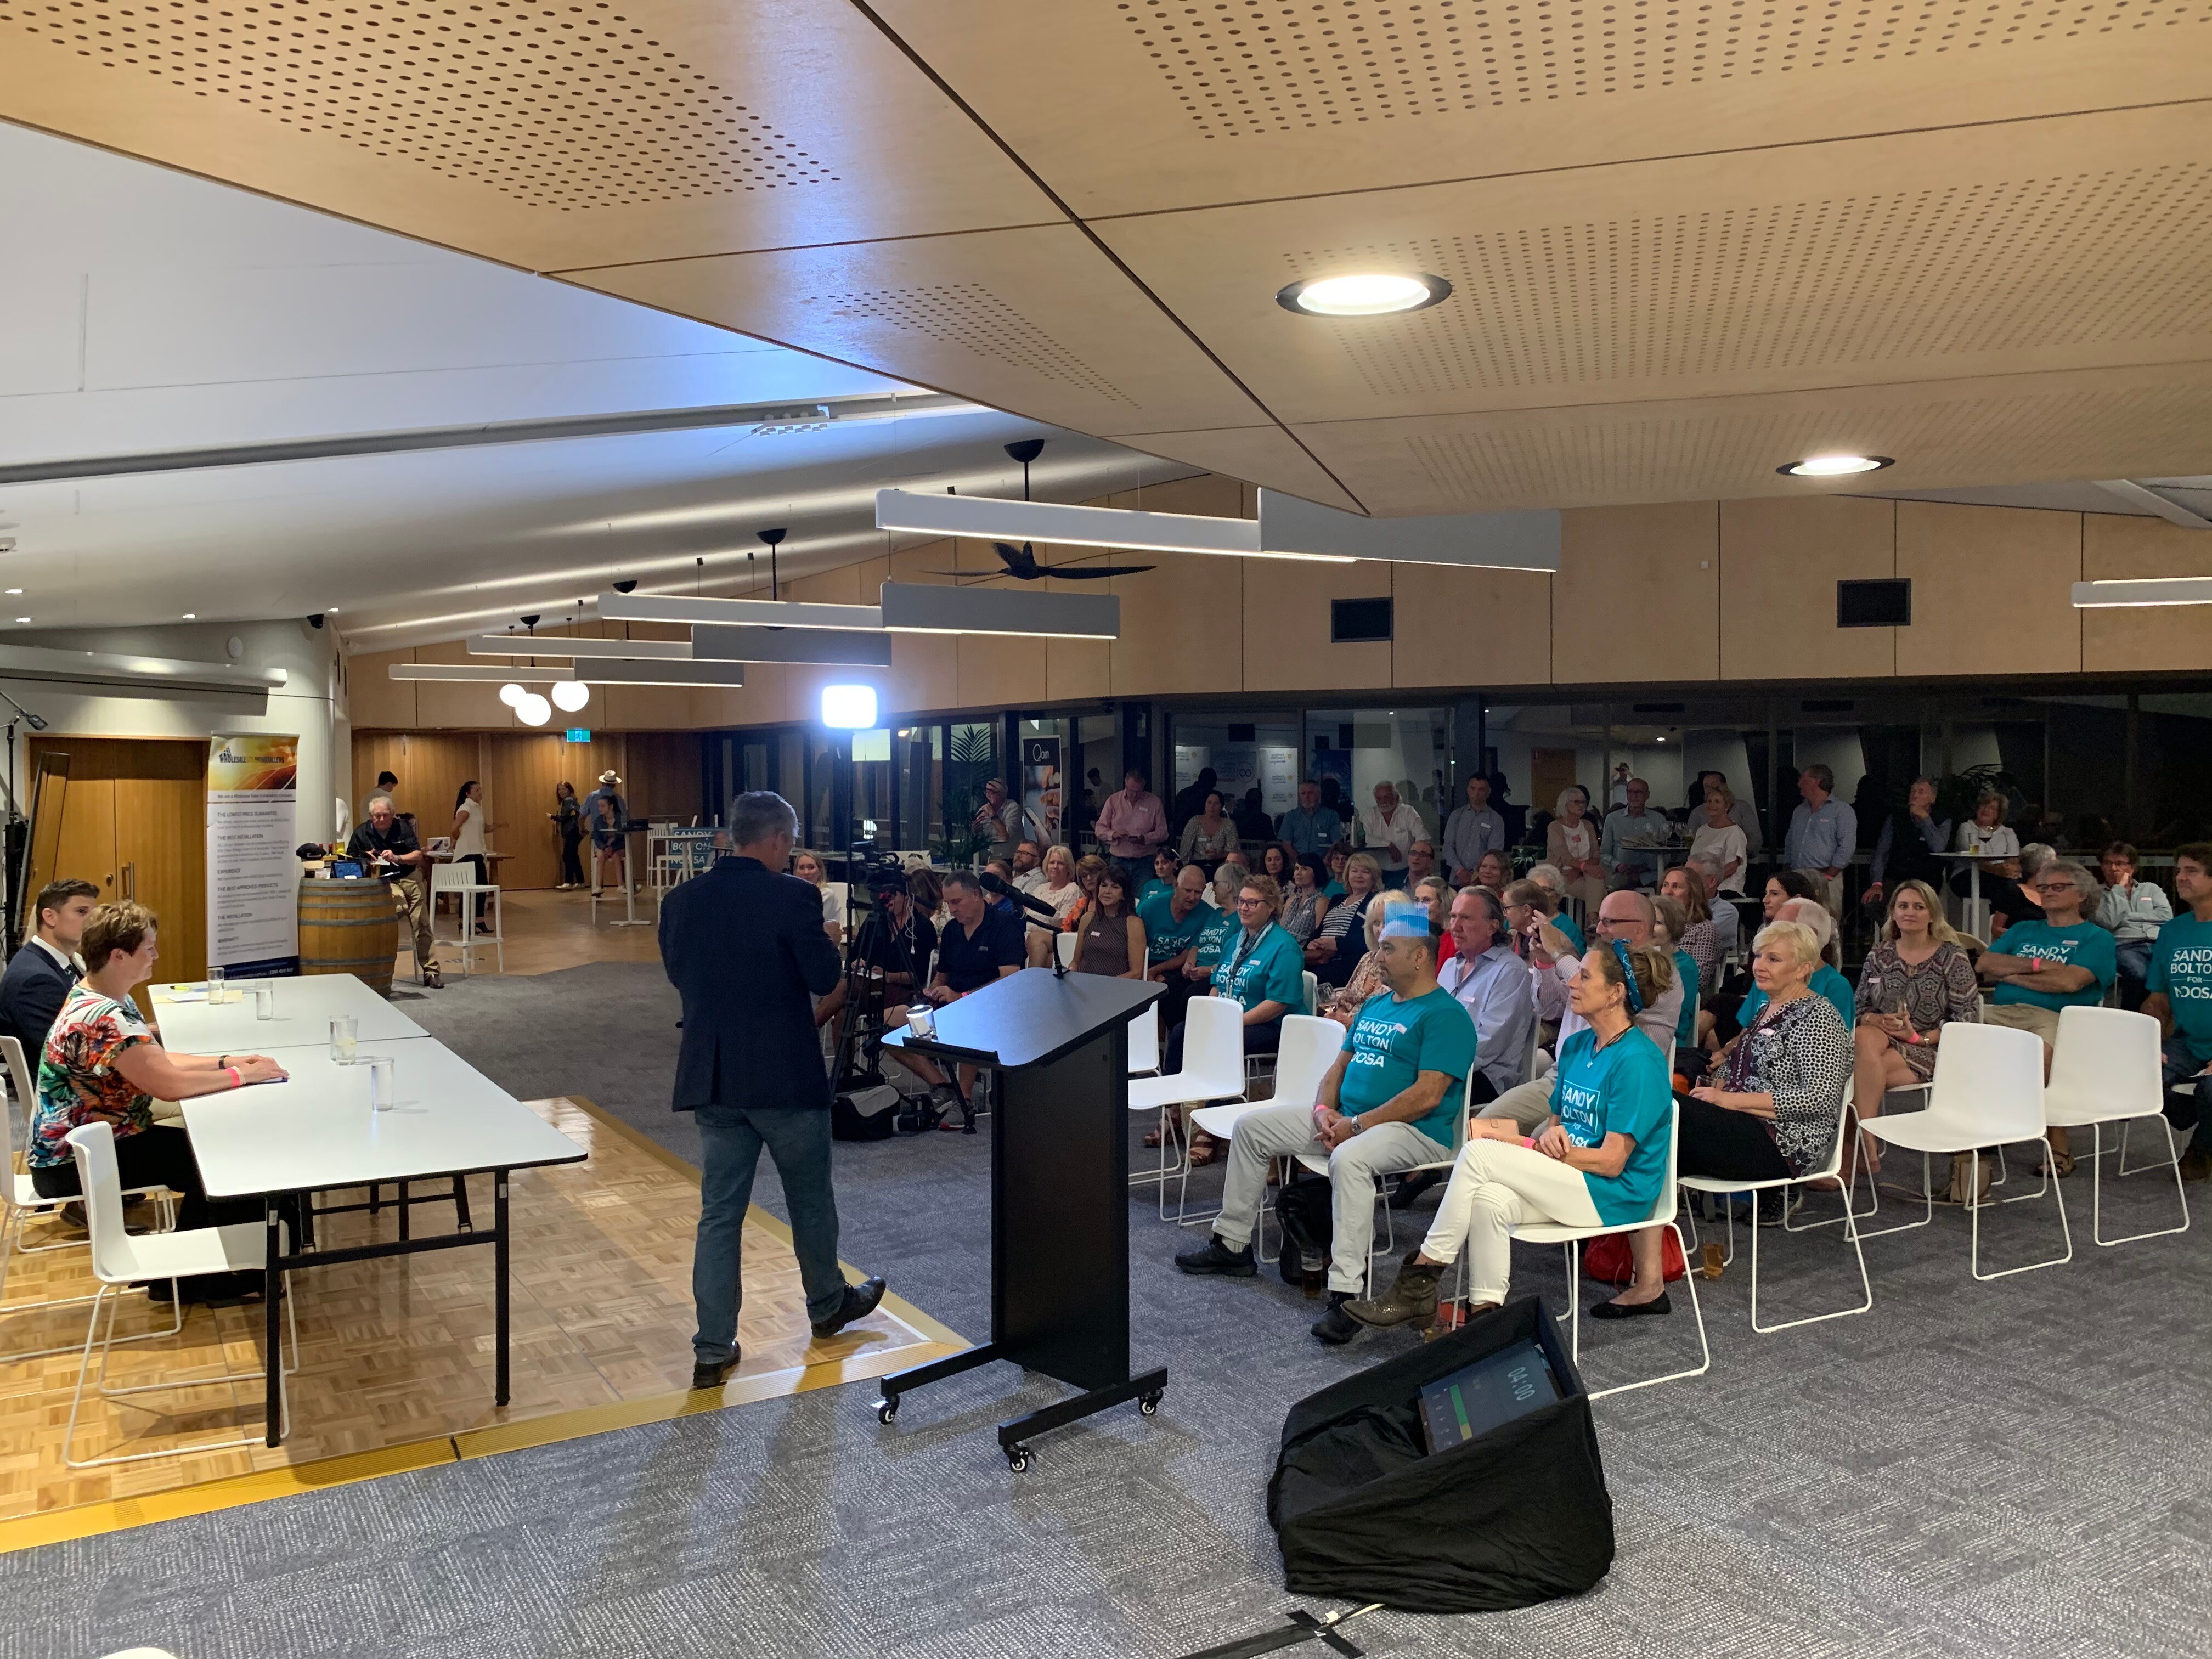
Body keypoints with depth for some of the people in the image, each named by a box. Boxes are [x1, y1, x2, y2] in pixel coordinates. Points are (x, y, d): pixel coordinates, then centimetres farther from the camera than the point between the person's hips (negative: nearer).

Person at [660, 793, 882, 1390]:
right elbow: (824, 977, -12)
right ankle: (828, 1305, 37)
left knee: (719, 1212, 10)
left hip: (711, 1078, 4)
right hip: (786, 1076, -4)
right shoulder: (791, 897, -16)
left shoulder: (681, 901, 1)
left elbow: (678, 974, 13)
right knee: (810, 1199, 17)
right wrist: (824, 941, 6)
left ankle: (713, 1351, 11)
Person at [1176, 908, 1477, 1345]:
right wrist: (1325, 1110, -2)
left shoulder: (1444, 1015, -11)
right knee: (1251, 1126, 6)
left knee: (1348, 1159, -41)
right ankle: (1232, 1244, 16)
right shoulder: (1375, 1005, 18)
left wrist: (1356, 1124, -20)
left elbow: (1427, 1096, -20)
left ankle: (1346, 1296, -37)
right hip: (1345, 1119, 9)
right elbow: (1341, 1064, 19)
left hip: (1415, 1132, -9)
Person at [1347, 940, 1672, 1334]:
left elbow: (1611, 1161, -16)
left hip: (1613, 1194, -7)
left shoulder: (1638, 1060, -14)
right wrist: (1550, 1135, -8)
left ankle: (1420, 1278, -14)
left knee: (1478, 1152, -22)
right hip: (1566, 1181, 7)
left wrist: (1521, 1143, -14)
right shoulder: (1576, 1046, 13)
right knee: (1489, 1201, -26)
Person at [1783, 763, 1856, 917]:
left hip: (1825, 877, -6)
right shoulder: (1799, 811, 22)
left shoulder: (1842, 810, -1)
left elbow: (1847, 847, -9)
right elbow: (1789, 842, 25)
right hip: (1796, 879, 6)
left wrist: (1829, 875, -12)